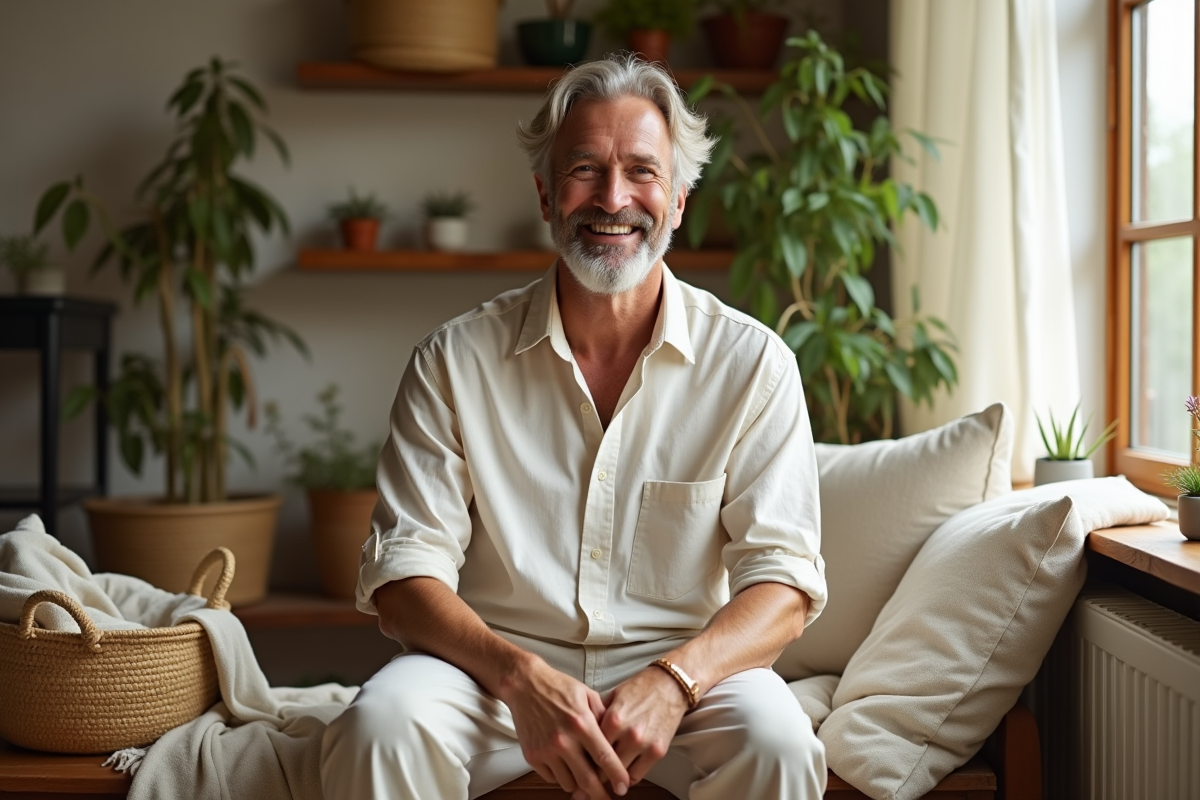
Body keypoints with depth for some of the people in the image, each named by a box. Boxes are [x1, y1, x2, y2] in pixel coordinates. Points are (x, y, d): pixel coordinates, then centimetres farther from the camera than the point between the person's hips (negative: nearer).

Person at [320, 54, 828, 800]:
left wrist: (673, 681, -25)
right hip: (494, 665, 0)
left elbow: (783, 579, -5)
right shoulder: (457, 361, 0)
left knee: (775, 740, -31)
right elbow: (404, 574, -5)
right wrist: (522, 680, -24)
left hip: (681, 664, 0)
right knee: (381, 726, -30)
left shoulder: (752, 362, -1)